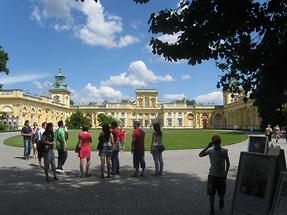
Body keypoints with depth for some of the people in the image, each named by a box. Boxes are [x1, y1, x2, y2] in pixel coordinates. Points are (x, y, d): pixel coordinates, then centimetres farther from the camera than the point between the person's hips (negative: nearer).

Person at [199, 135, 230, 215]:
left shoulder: (224, 151, -3)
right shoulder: (210, 150, -4)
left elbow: (228, 163, 4)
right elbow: (200, 155, -18)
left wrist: (226, 173, -3)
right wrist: (208, 146, -23)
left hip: (221, 175, 0)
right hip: (212, 175, 0)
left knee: (221, 192, 14)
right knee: (211, 193, 0)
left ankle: (221, 200, 47)